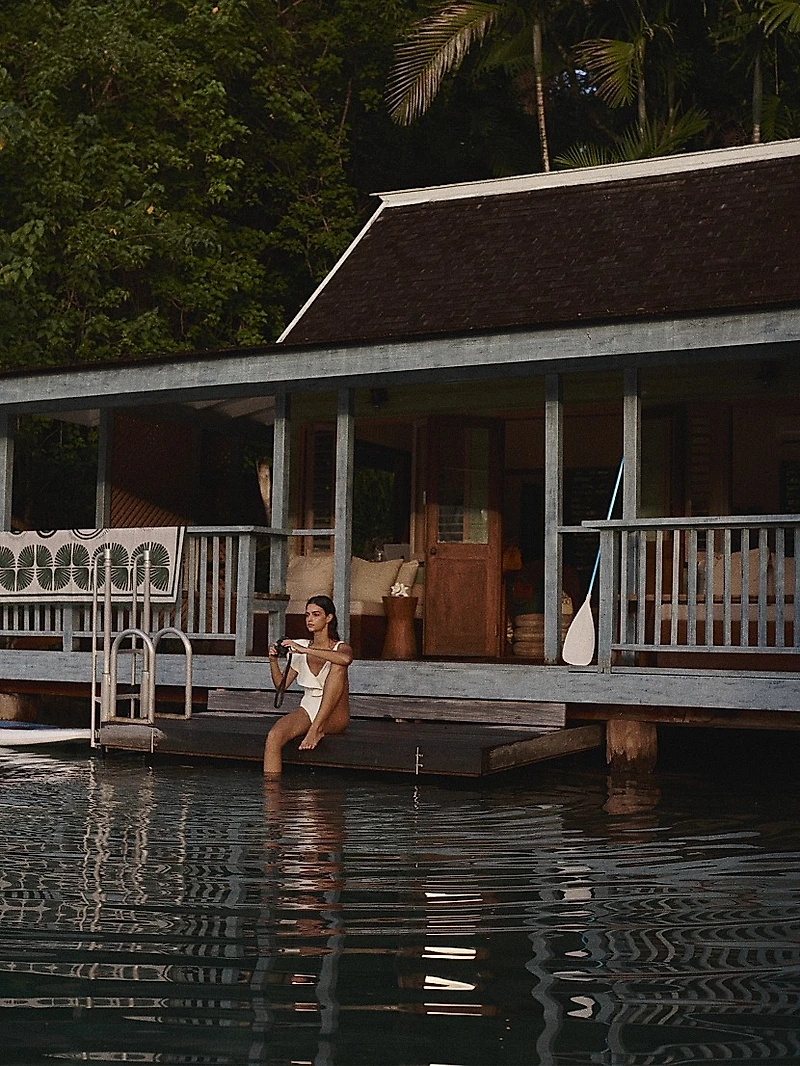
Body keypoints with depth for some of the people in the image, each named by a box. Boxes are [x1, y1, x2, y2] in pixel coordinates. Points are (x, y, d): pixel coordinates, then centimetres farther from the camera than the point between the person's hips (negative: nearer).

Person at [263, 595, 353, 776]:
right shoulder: (300, 648, 13)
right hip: (308, 710, 4)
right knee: (273, 737, -27)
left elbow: (345, 659, -28)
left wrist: (305, 650, -29)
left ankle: (317, 728, -33)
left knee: (337, 667, -30)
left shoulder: (341, 648, 0)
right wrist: (273, 661, -6)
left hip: (334, 717, -3)